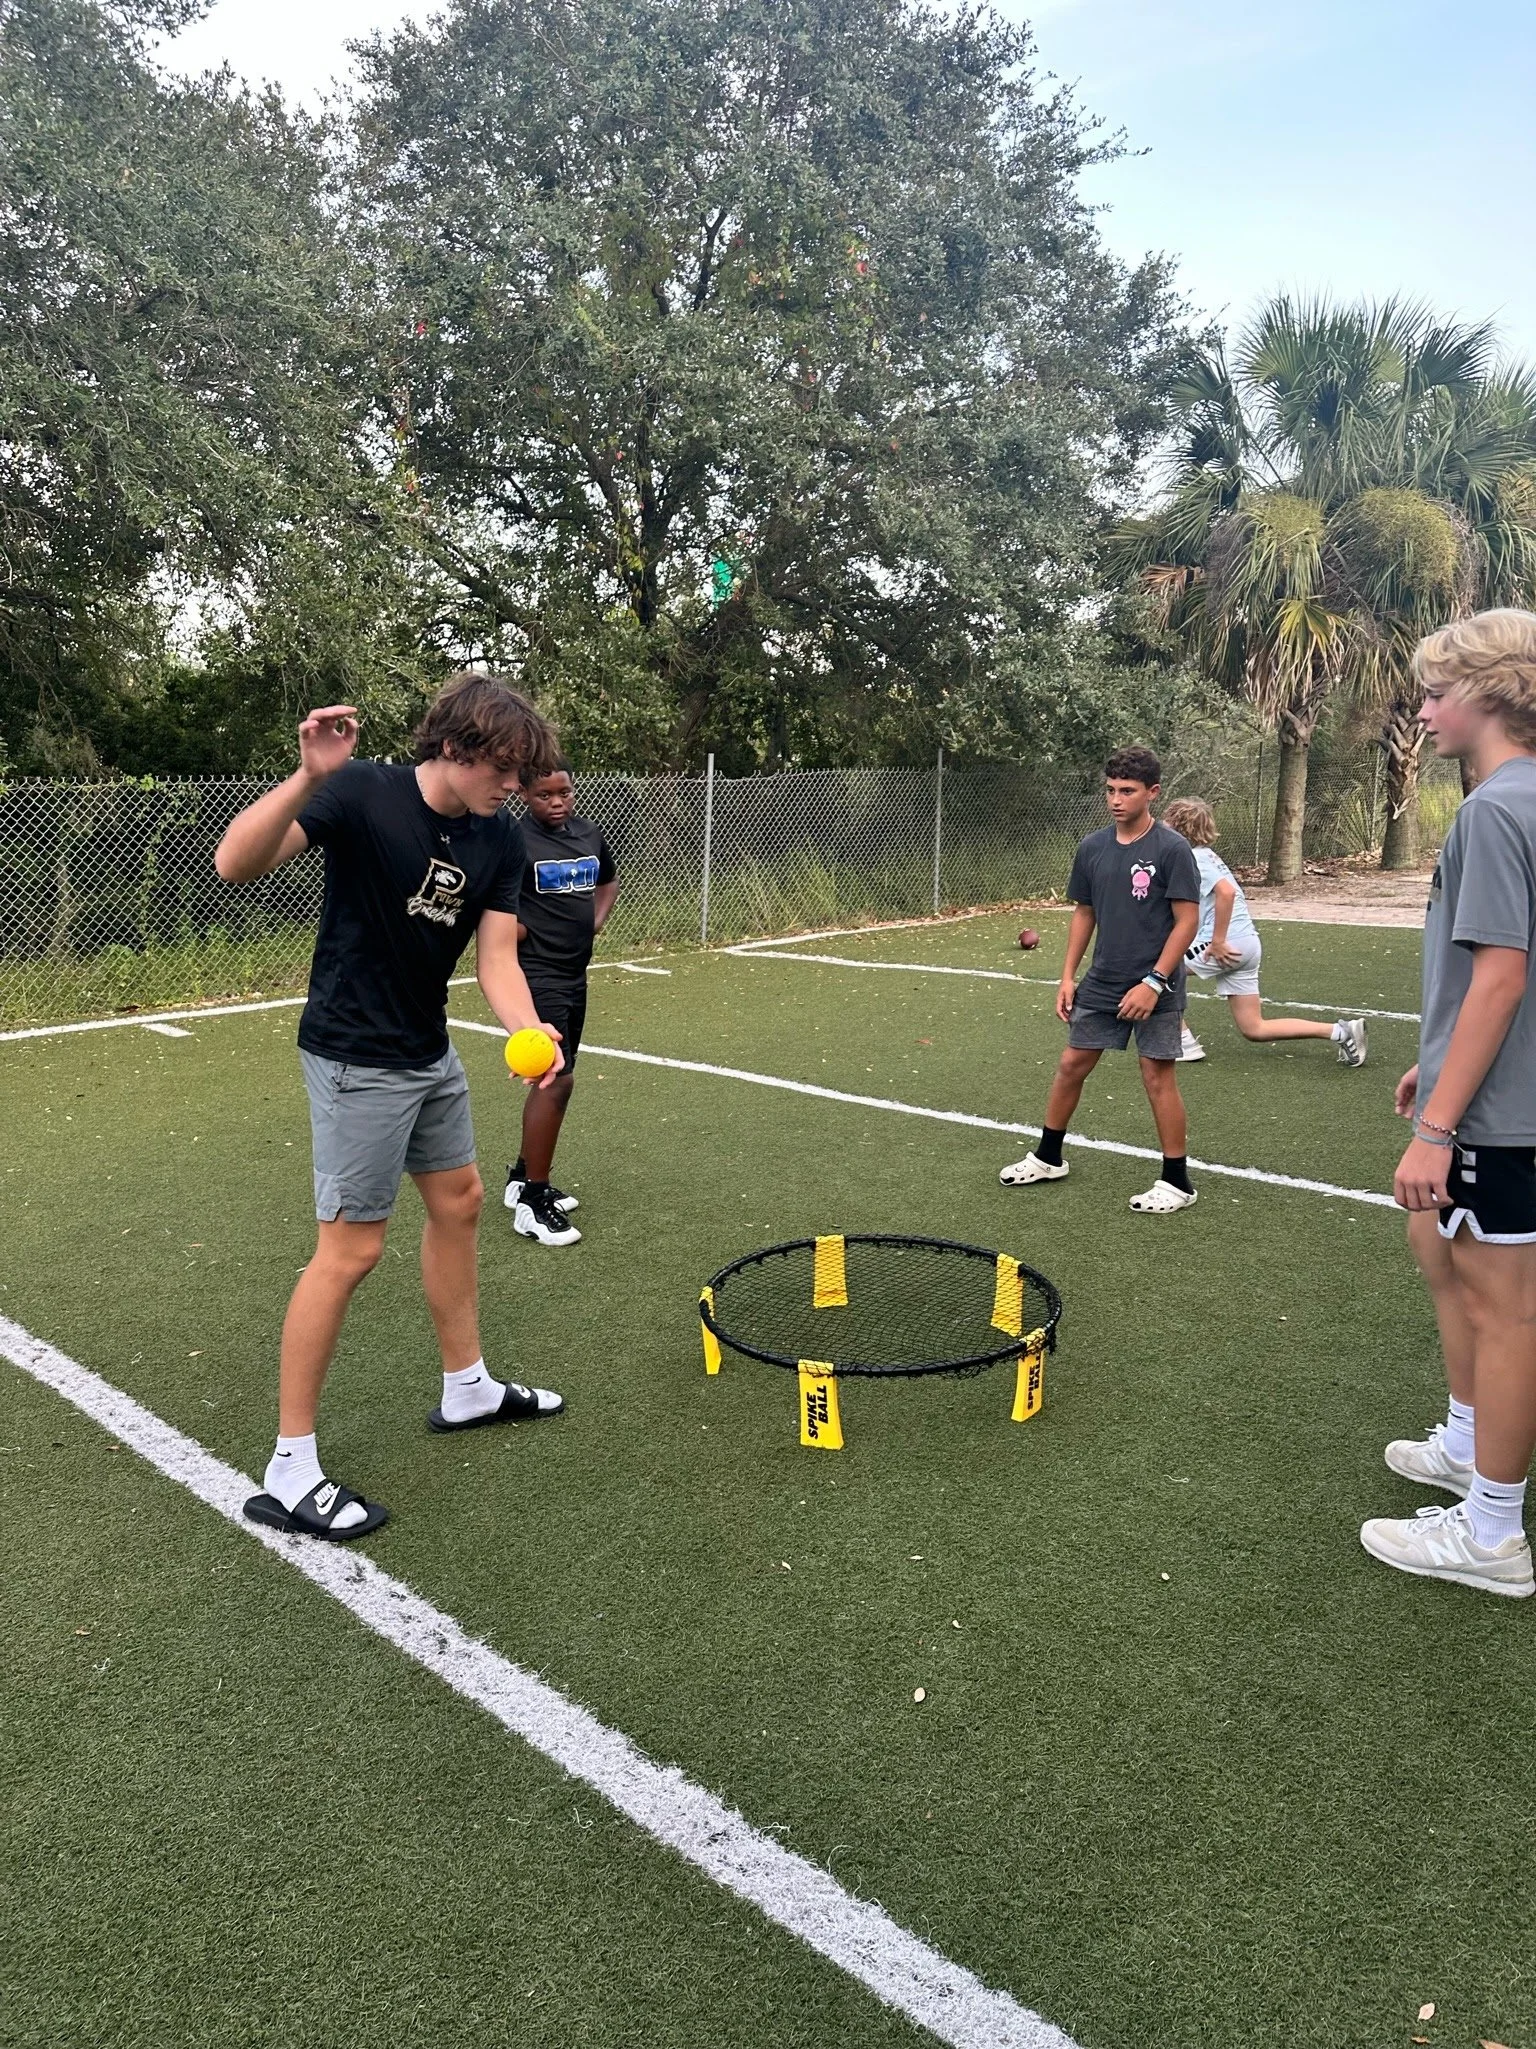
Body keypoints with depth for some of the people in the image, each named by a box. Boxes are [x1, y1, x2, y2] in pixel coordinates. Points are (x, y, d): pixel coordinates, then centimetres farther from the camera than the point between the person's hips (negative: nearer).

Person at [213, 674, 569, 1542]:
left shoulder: (501, 838, -2)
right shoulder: (362, 793, -20)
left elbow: (497, 957, -6)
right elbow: (236, 863, -29)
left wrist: (529, 1033, -26)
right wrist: (309, 776, -45)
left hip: (429, 1052, 8)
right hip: (356, 1057, -8)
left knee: (459, 1201, 17)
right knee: (352, 1247, -6)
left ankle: (467, 1387, 37)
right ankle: (290, 1472, 6)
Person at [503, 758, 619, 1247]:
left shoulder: (589, 834, 8)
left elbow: (608, 880, 27)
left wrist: (596, 921, 11)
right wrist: (513, 929, -16)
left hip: (575, 974, 8)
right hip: (536, 975, -8)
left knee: (554, 1080, 15)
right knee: (556, 1080, -13)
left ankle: (523, 1177, 31)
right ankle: (532, 1203, -3)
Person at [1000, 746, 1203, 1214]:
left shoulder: (1172, 850, -12)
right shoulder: (1092, 848, 4)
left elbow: (1187, 920, -12)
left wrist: (1154, 982, -18)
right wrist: (1068, 976, 7)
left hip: (1154, 987, -5)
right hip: (1101, 983, 5)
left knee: (1158, 1077, 0)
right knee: (1071, 1065, 10)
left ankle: (1176, 1182, 13)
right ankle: (1048, 1157, 27)